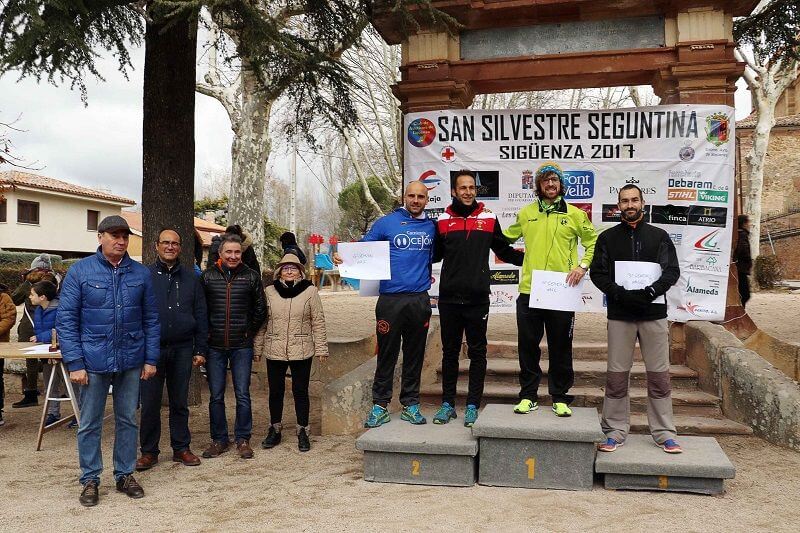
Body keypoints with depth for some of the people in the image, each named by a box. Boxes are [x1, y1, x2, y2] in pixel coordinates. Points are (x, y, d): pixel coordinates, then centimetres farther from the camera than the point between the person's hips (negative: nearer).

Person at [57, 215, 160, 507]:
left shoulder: (141, 274, 4)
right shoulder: (80, 271, -3)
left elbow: (151, 319, 7)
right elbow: (66, 319, -5)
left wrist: (150, 359, 2)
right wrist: (75, 363, -11)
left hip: (131, 361, 2)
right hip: (93, 360, -2)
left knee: (127, 420, 13)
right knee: (90, 423, 8)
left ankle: (125, 474, 27)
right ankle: (90, 480, 22)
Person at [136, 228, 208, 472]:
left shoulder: (190, 278, 9)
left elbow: (200, 315, 8)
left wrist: (200, 349, 3)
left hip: (182, 349, 2)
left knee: (180, 403, 11)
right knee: (150, 403, 4)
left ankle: (181, 448, 21)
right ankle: (149, 451, 16)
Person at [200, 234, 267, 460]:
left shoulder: (251, 276, 2)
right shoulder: (207, 276, 2)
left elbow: (261, 310, 8)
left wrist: (249, 332, 4)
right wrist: (206, 333, 0)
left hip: (242, 346, 0)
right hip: (214, 346, 1)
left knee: (243, 394, 4)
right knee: (216, 396, 7)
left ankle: (243, 439, 16)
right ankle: (219, 439, 20)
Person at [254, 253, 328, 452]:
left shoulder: (310, 291, -1)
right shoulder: (269, 292, 4)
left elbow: (318, 322, 0)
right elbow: (262, 322, 8)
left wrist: (321, 348, -4)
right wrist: (257, 349, 7)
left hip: (301, 352, -2)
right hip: (274, 351, 2)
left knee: (300, 392, 6)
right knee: (275, 392, 12)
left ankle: (303, 432, 19)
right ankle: (274, 430, 27)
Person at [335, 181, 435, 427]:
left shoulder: (432, 226, 11)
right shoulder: (386, 222, 1)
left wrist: (426, 276, 13)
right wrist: (341, 257, -15)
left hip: (420, 300, 3)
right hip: (390, 299, -3)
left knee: (415, 354, 10)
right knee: (386, 354, 1)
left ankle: (410, 405, 20)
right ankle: (380, 406, 11)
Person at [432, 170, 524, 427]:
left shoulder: (489, 218, 5)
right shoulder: (443, 221, 6)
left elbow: (504, 251, 15)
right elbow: (434, 254, 14)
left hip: (478, 299, 0)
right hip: (449, 299, 1)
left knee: (477, 353, 5)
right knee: (449, 352, 10)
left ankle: (473, 406, 15)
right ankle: (447, 404, 20)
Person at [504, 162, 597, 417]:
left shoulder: (575, 214, 4)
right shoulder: (526, 213, 9)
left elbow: (594, 242, 10)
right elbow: (507, 237, 23)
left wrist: (583, 265, -3)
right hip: (529, 291, 2)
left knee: (561, 348, 7)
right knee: (528, 347, 7)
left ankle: (560, 398, 20)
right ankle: (528, 396, 20)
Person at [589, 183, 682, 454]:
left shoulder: (659, 236, 10)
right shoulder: (608, 238, 10)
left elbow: (672, 271, 2)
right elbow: (598, 273, 2)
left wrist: (650, 291, -16)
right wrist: (620, 293, -15)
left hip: (654, 313, 0)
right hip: (619, 314, 0)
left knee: (659, 375, 2)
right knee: (616, 376, 2)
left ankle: (664, 433, 12)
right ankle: (615, 431, 12)